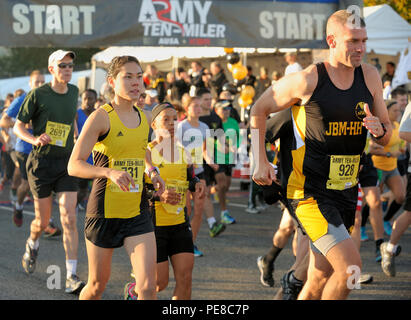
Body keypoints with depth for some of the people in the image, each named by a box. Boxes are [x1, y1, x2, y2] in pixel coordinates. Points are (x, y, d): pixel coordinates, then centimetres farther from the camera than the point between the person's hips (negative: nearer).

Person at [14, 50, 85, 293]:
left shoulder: (73, 92, 8)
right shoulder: (37, 95, -6)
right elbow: (18, 126, -2)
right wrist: (34, 139, -19)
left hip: (66, 163, 3)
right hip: (41, 163, -3)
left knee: (69, 219, -10)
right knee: (43, 221, 5)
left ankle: (72, 277, -12)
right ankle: (32, 244, 42)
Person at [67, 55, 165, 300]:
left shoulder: (143, 118, 8)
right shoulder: (101, 117, -10)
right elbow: (74, 165, -16)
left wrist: (152, 171, 7)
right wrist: (110, 172, -32)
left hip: (138, 212, 4)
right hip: (105, 211, -4)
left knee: (148, 286, -11)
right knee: (98, 285, 11)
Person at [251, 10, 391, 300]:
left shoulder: (369, 77, 4)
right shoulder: (307, 80, -12)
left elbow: (387, 138, 12)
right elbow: (259, 110, 3)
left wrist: (380, 130, -12)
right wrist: (261, 162, -4)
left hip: (347, 192, 6)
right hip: (310, 193, -6)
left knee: (319, 282, 12)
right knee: (351, 267, -20)